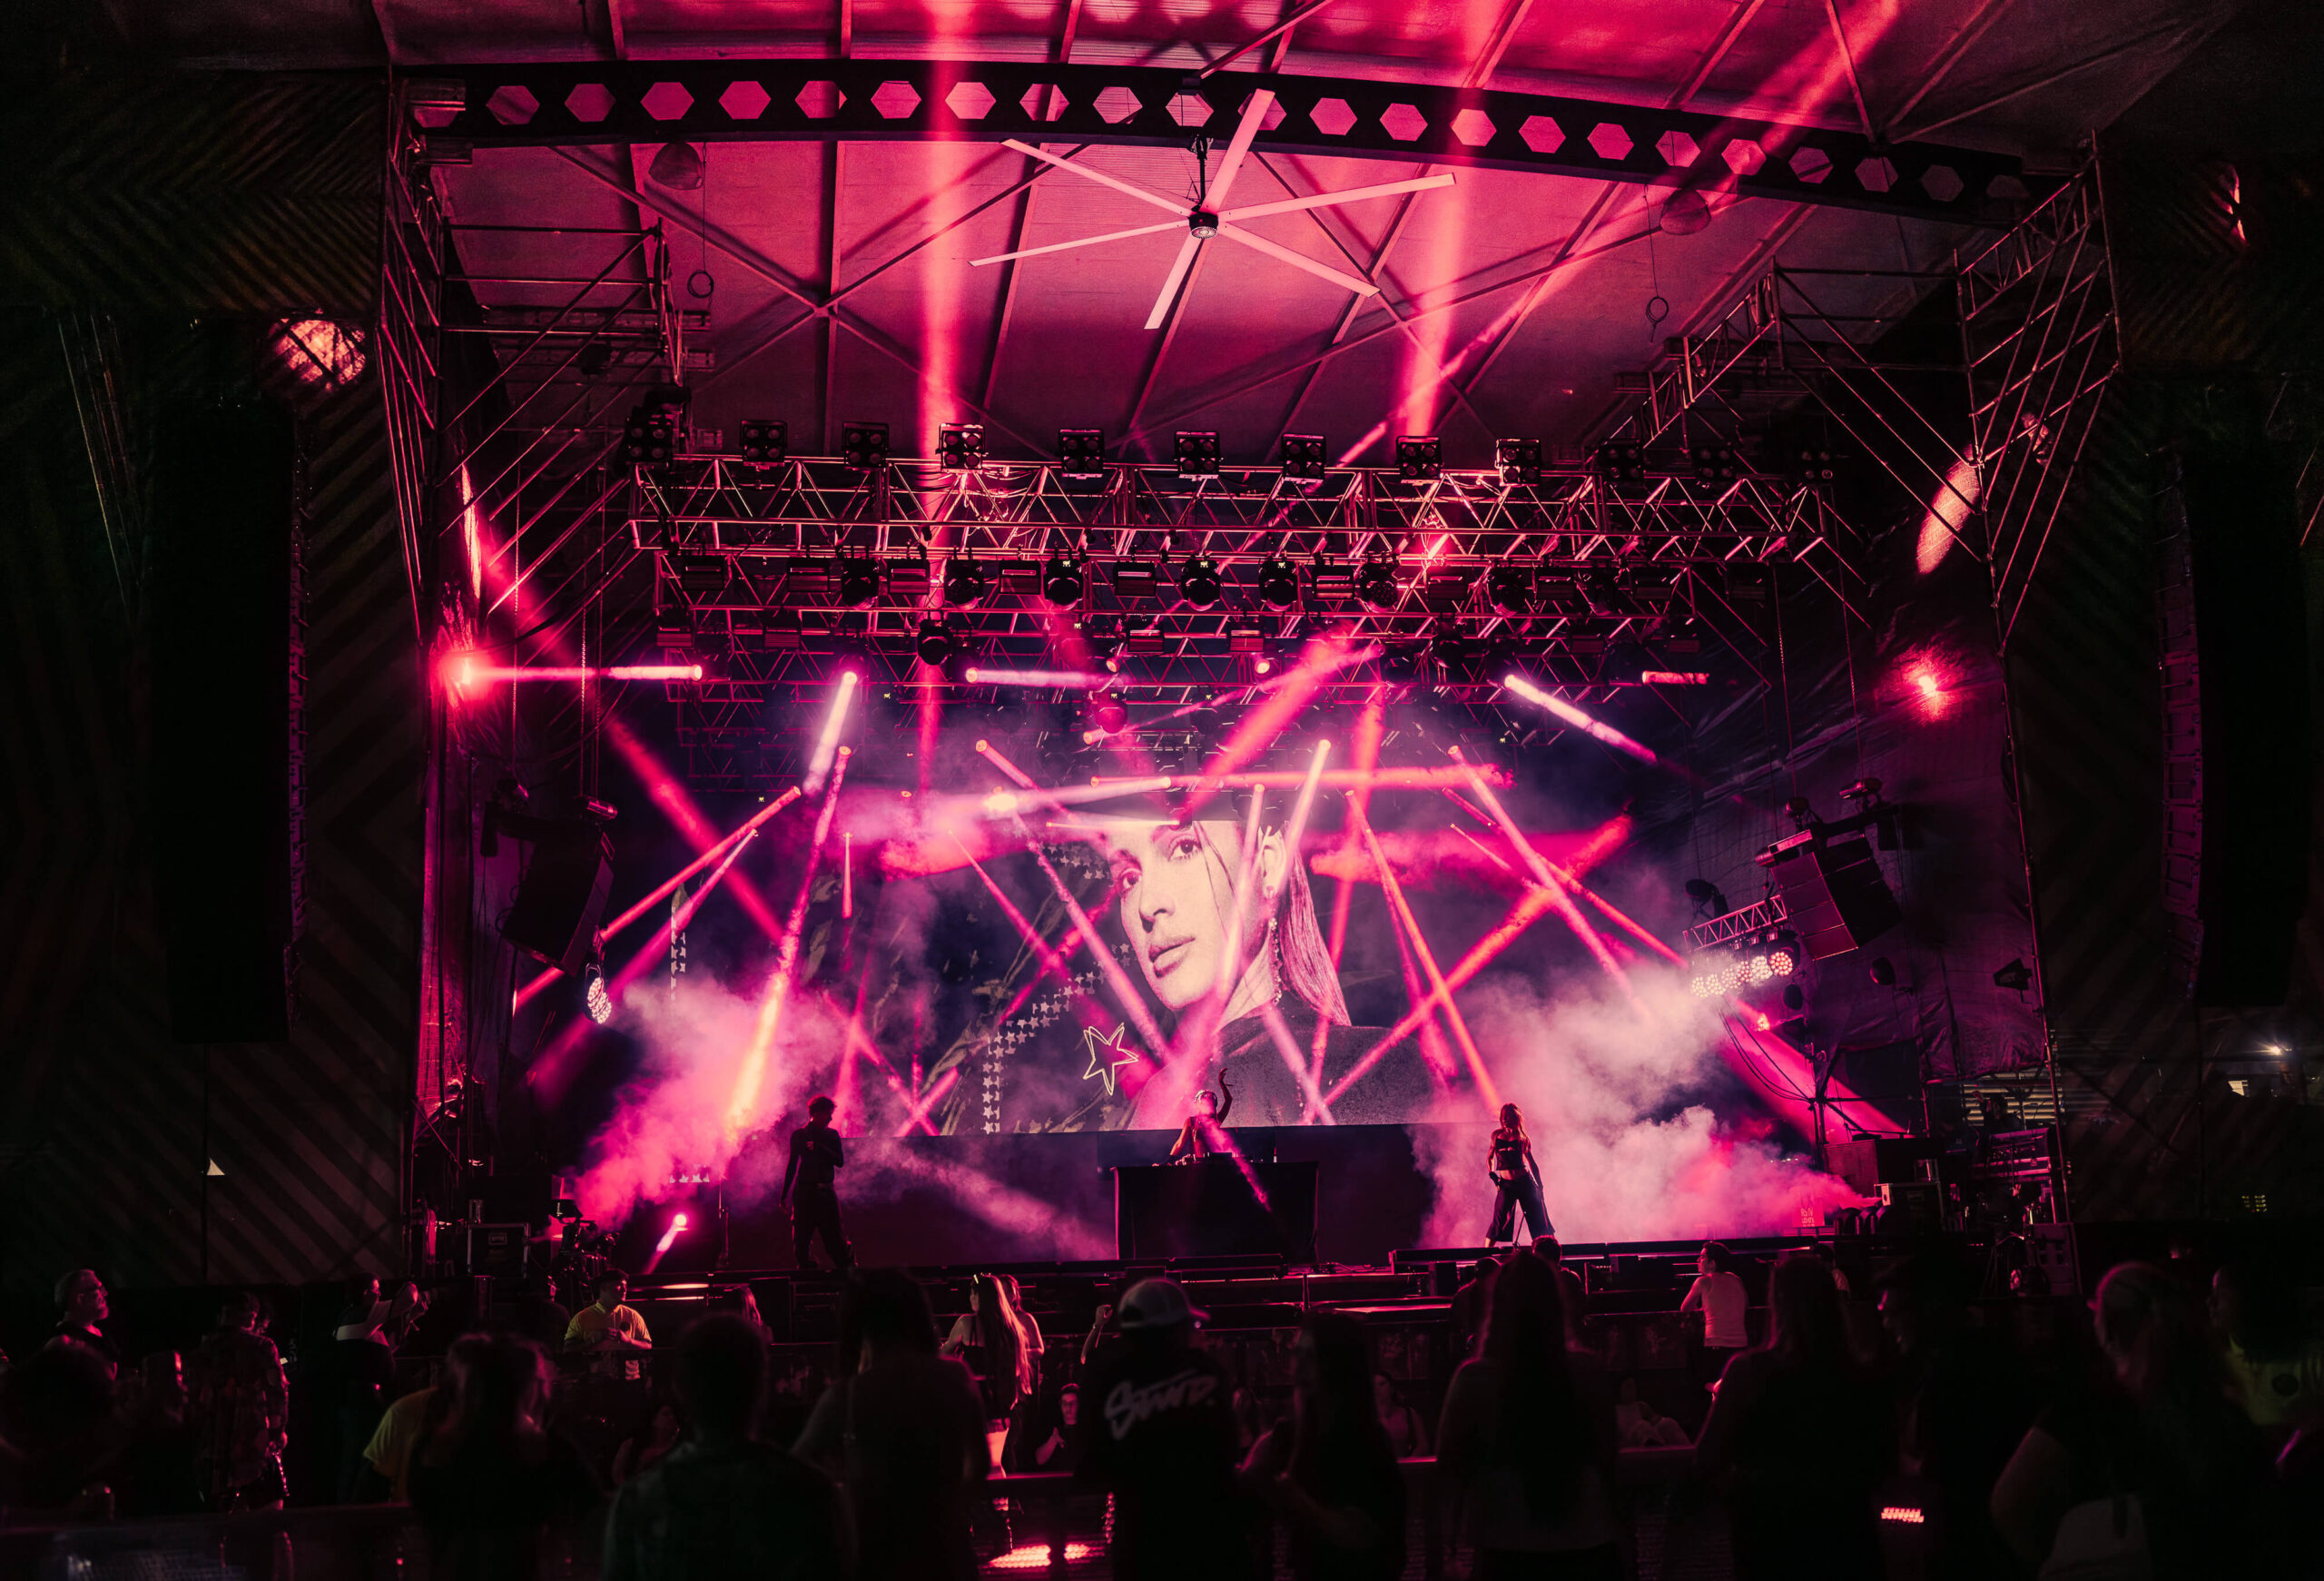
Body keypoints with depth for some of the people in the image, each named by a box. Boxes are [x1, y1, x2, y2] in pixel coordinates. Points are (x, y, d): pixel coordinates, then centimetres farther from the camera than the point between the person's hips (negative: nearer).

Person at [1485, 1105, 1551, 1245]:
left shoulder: (1523, 1138, 3)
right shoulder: (1496, 1135, 7)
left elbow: (1531, 1163, 10)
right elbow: (1490, 1157, 19)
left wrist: (1539, 1186, 8)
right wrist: (1491, 1174, 2)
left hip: (1524, 1181, -1)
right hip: (1506, 1184, 1)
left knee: (1537, 1220, 3)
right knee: (1499, 1222, -6)